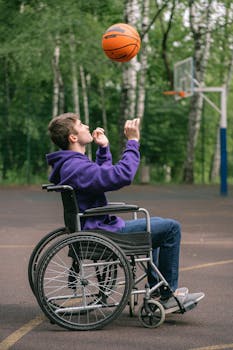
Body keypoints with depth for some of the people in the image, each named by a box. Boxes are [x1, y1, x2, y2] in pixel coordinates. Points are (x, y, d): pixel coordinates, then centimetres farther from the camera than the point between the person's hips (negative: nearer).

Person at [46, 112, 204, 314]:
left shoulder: (68, 165, 9)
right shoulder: (76, 167, -25)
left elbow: (104, 174, 27)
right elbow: (123, 175, -32)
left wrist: (104, 148, 15)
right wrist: (133, 142, -22)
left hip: (97, 228, 11)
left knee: (155, 224, 31)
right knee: (171, 228, -9)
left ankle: (157, 289, 34)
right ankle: (168, 297, -1)